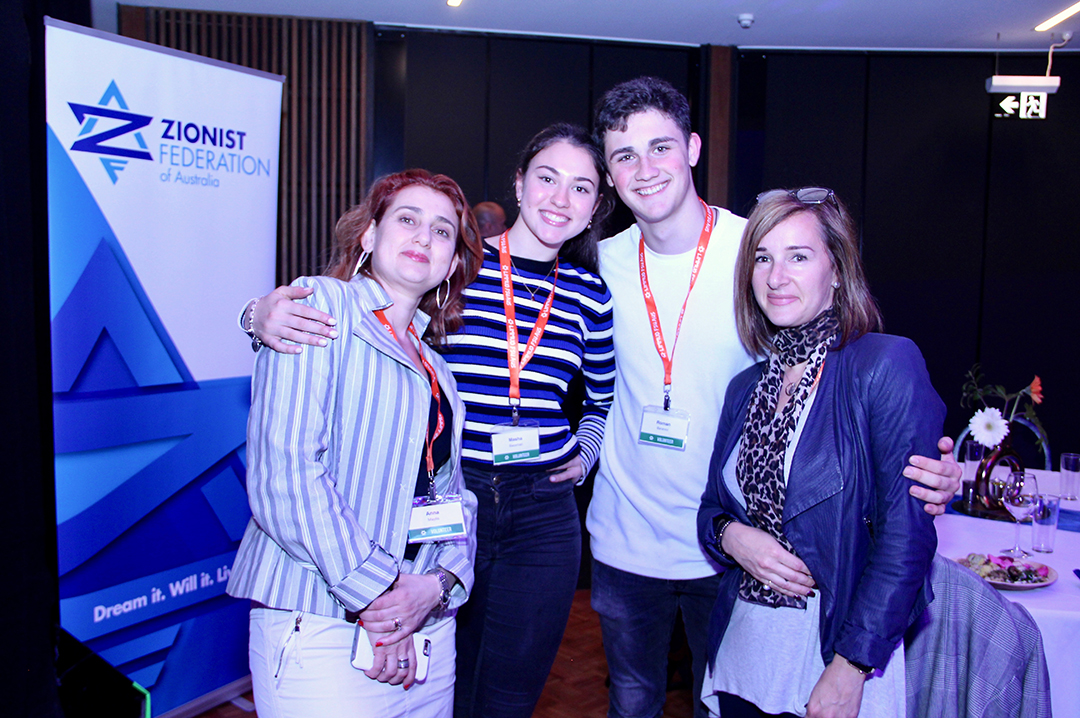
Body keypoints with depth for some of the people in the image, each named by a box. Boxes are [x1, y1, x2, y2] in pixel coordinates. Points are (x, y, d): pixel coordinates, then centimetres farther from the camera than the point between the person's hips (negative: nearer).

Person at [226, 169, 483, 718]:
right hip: (321, 626, -6)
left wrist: (441, 581, -7)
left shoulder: (434, 364, 15)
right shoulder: (319, 304, -6)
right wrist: (376, 593, -16)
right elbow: (284, 474, -16)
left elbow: (451, 492, 12)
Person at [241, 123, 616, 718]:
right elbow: (336, 301, -4)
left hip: (542, 515, 3)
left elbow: (604, 397, 23)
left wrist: (585, 452, 8)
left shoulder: (591, 295, 6)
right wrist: (264, 312, -24)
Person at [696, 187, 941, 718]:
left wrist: (848, 672, -18)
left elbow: (907, 536, -15)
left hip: (836, 664, -5)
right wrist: (730, 535, -9)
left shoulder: (889, 366, -11)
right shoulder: (745, 388, 6)